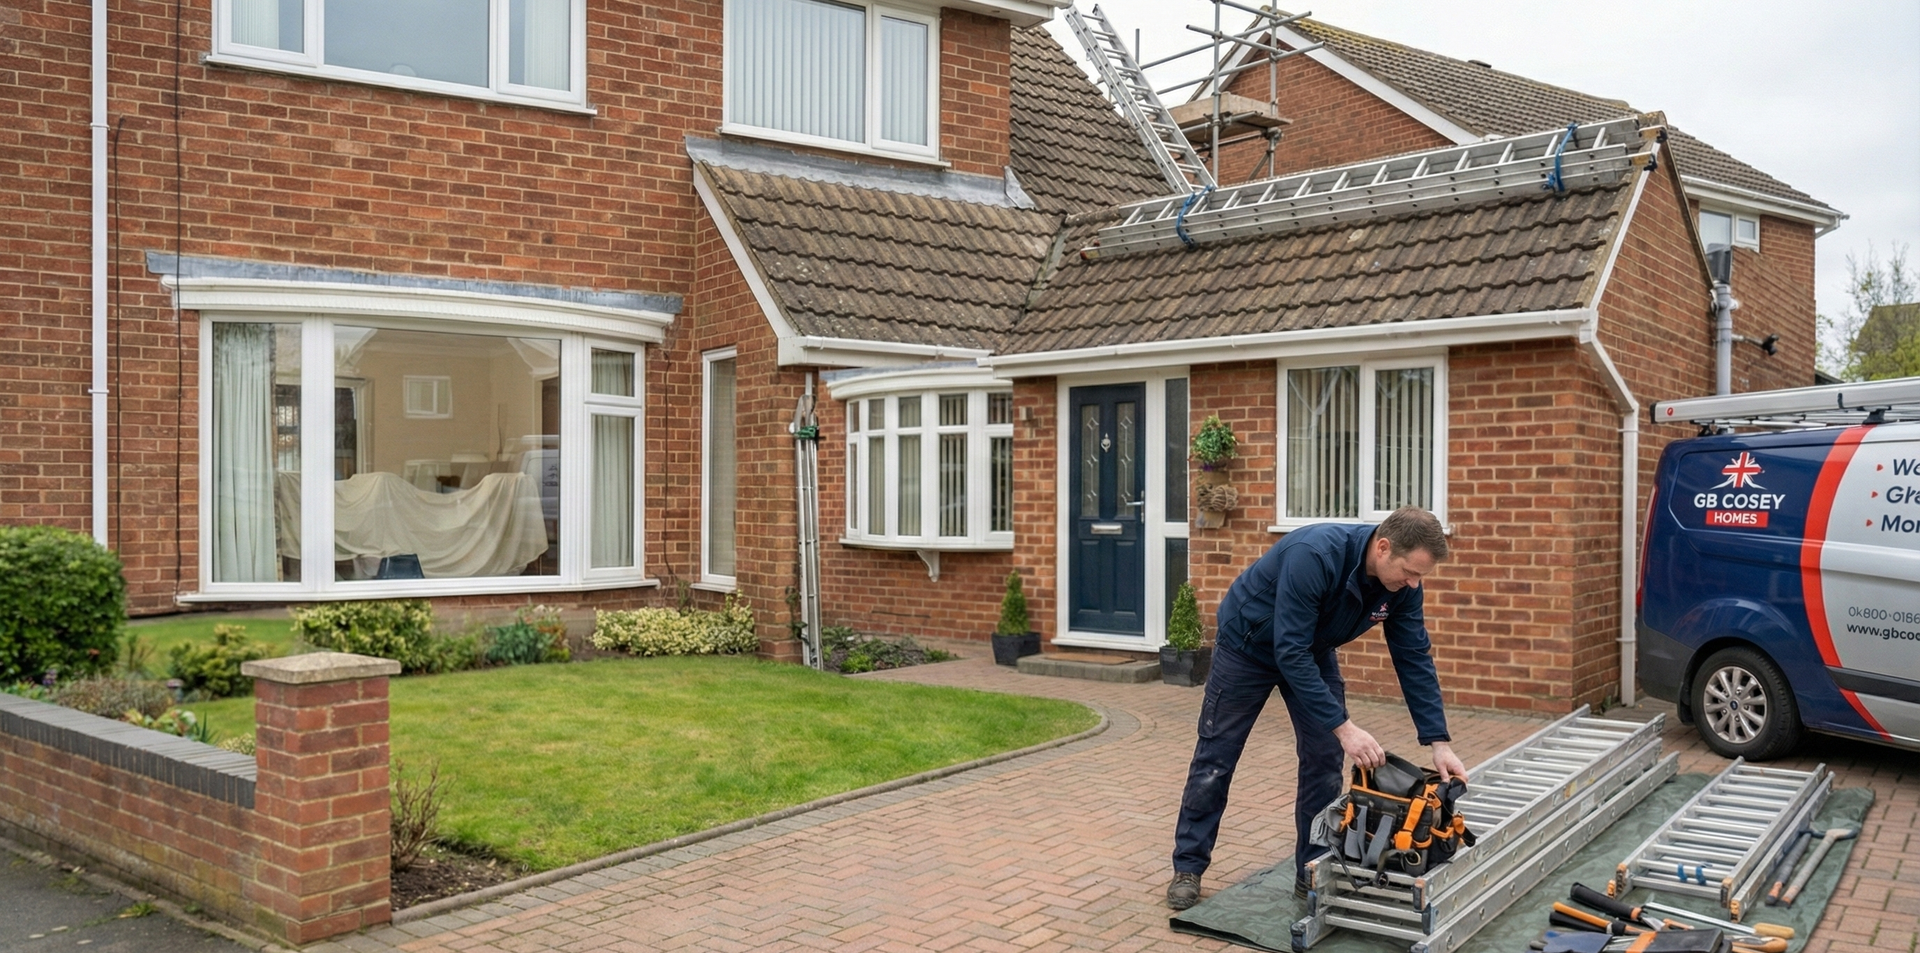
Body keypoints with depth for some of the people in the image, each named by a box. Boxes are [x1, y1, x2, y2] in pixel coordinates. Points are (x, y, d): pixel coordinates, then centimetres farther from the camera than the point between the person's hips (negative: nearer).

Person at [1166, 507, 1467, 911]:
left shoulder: (1401, 584, -20)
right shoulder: (1314, 555, -41)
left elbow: (1414, 659, -13)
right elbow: (1290, 652, -39)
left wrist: (1439, 743, -19)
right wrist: (1343, 727, -40)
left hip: (1313, 650, 6)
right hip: (1249, 645, -5)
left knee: (1325, 760, -1)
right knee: (1215, 759, 2)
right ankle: (1188, 868, 15)